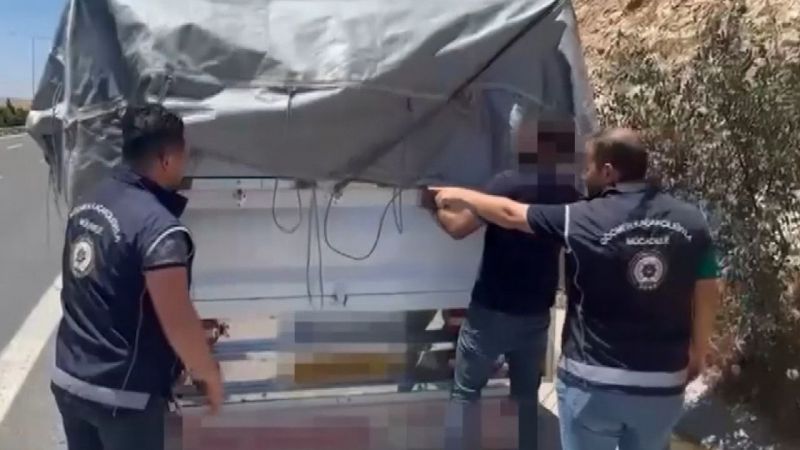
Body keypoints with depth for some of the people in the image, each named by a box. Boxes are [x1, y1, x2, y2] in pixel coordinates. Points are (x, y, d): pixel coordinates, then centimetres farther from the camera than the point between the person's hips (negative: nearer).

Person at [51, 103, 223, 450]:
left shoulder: (87, 204, 3)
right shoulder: (159, 228, -23)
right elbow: (178, 322, -22)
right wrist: (209, 374, -7)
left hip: (68, 379, 8)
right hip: (122, 394, -7)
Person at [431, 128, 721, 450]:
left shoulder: (582, 221, -12)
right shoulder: (690, 222, -4)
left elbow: (509, 214, 0)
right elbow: (708, 295, 4)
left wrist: (461, 196, 17)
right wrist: (699, 352, 20)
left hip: (592, 383, -3)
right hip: (663, 385, 4)